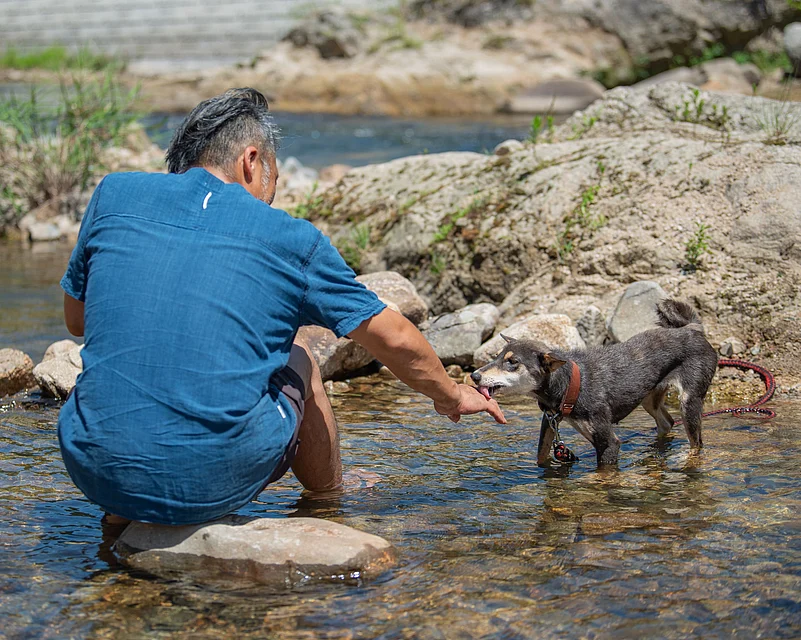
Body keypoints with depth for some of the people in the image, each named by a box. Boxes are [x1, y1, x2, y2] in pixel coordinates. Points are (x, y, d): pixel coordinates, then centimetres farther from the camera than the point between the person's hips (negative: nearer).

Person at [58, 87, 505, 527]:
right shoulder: (292, 240, 3)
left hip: (97, 473, 2)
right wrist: (451, 396, 33)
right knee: (297, 363, 27)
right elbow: (396, 340, 13)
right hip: (213, 486, -2)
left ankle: (122, 513, 23)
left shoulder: (114, 195, 7)